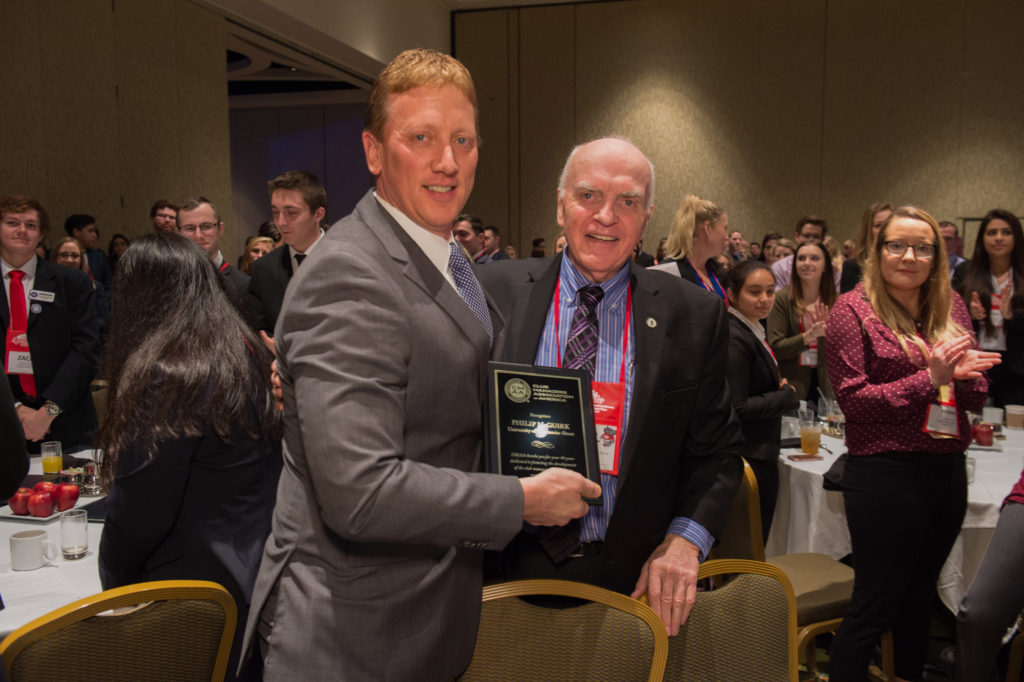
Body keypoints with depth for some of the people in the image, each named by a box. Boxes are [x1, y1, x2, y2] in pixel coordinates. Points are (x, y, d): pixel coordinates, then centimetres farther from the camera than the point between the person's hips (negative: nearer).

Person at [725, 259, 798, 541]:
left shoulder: (752, 331, 10)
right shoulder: (734, 338, -21)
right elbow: (737, 408, -24)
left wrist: (780, 389, 1)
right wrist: (787, 396, -13)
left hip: (757, 455, 10)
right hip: (751, 458, -10)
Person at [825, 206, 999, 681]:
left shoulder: (950, 307, 8)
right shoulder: (853, 310, -8)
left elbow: (976, 396, 13)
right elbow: (852, 398, -14)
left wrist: (963, 373, -9)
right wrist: (928, 378, -18)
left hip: (947, 471, 6)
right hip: (885, 473, -6)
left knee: (919, 597, 22)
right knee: (874, 605, 3)